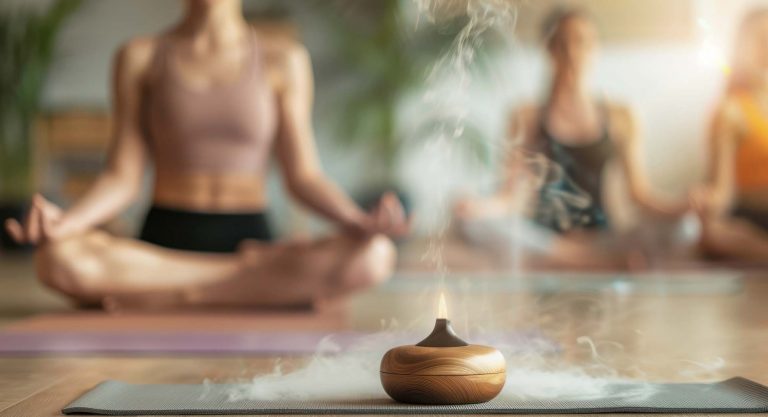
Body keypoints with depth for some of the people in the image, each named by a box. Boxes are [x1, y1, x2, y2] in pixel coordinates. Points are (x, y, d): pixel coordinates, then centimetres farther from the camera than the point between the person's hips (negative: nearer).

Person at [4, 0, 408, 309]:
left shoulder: (283, 60, 5)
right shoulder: (139, 58, 5)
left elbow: (303, 175, 3)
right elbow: (123, 177, 1)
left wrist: (356, 220, -18)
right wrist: (68, 221, -19)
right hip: (162, 240, 0)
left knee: (374, 256, -30)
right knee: (59, 260, -34)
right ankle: (262, 281, -20)